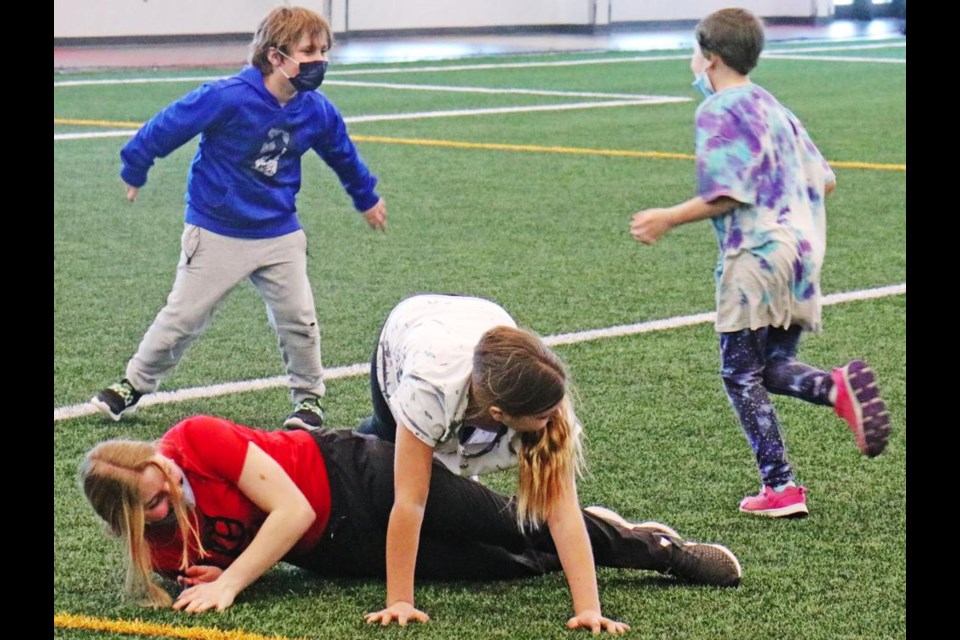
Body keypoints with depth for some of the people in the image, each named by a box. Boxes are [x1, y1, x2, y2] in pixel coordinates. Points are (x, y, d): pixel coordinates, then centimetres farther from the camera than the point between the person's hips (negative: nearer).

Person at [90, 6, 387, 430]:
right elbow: (167, 126, -14)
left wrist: (367, 199, 28)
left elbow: (343, 155, 14)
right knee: (182, 318, 3)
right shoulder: (228, 98, -25)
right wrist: (134, 170, -3)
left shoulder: (318, 112, -7)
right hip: (217, 232, -4)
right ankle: (134, 386, 20)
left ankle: (308, 397, 22)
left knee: (299, 319, 4)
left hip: (280, 235, 4)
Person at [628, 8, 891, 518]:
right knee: (776, 367, 13)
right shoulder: (772, 107, 18)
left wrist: (666, 219, -3)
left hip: (756, 253, -8)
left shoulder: (717, 112, -7)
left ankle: (780, 487, -3)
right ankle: (839, 387, -18)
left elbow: (726, 197, -14)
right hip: (803, 249, 8)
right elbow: (823, 181, 17)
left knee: (741, 374, 1)